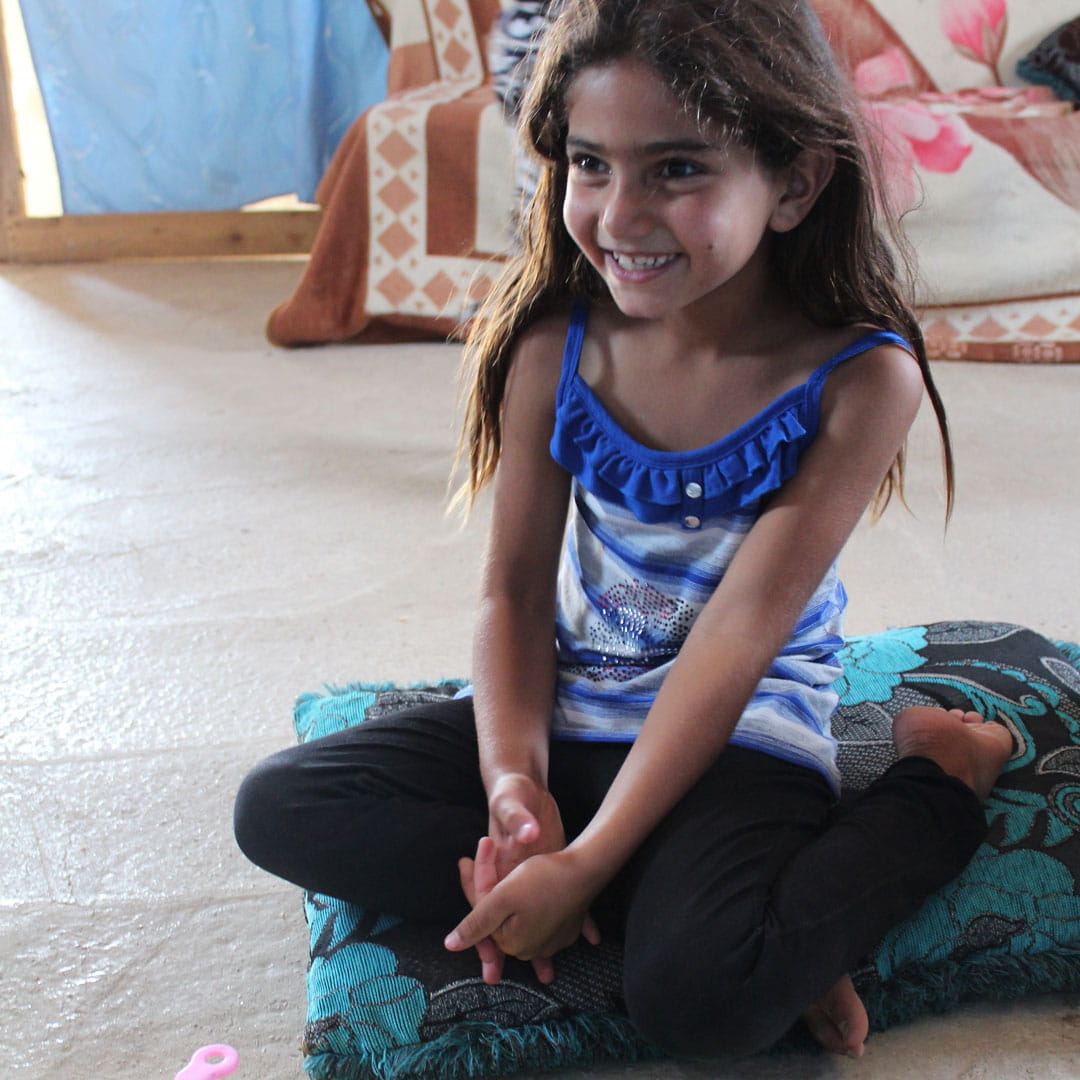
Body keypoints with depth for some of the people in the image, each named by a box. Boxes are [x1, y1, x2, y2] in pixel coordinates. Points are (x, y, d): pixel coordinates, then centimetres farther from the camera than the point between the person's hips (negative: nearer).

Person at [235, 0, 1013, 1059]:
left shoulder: (859, 379, -17)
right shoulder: (555, 347, -7)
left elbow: (735, 639, -20)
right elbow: (513, 590, -2)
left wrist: (587, 861, -24)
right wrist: (514, 786, -20)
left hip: (744, 735, -4)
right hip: (563, 713, 5)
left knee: (701, 993, -32)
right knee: (279, 808, -10)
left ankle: (938, 779, -3)